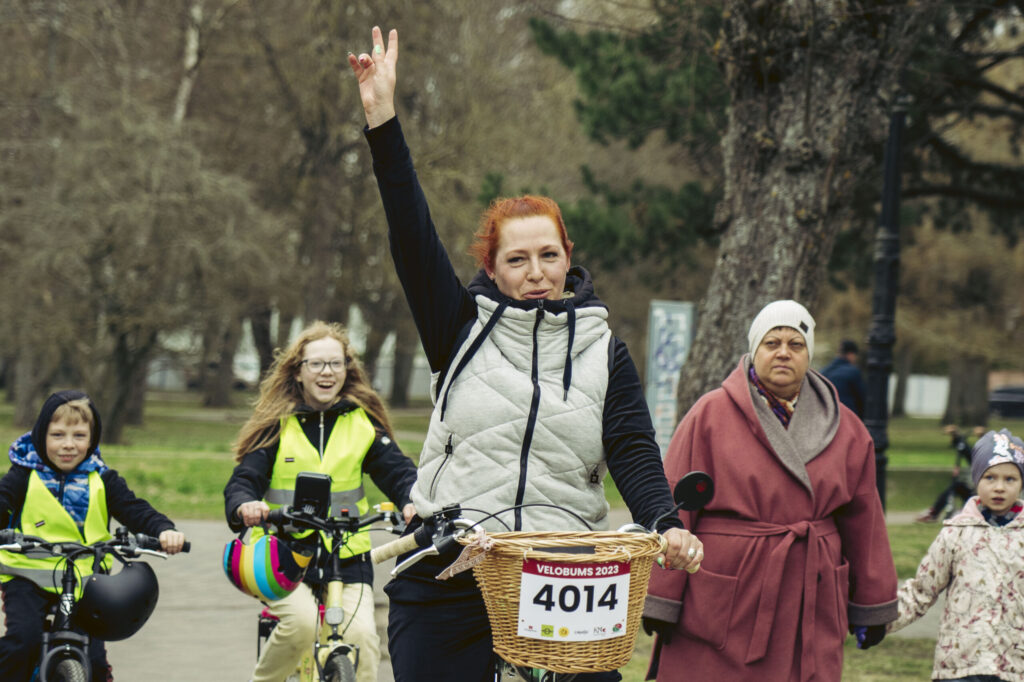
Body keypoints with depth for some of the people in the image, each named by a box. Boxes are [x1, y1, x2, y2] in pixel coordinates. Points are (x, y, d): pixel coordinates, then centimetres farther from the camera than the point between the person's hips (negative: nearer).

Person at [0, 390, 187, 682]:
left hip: (84, 580, 2)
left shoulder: (102, 480, 8)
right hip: (29, 576, -2)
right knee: (23, 639, -25)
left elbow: (135, 510, 0)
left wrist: (164, 530, -21)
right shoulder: (25, 476, 2)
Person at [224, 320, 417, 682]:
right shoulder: (278, 423, 3)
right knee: (301, 622, -28)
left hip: (347, 559, 1)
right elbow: (244, 479, -2)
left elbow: (396, 470, 1)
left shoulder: (362, 422, 7)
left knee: (361, 634, -22)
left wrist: (413, 502, -23)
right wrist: (245, 506, -27)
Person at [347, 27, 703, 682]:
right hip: (448, 583, 0)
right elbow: (413, 238, -3)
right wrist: (383, 120, -10)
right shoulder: (464, 328, 6)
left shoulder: (603, 352, 8)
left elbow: (634, 453, -1)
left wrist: (668, 525, -22)